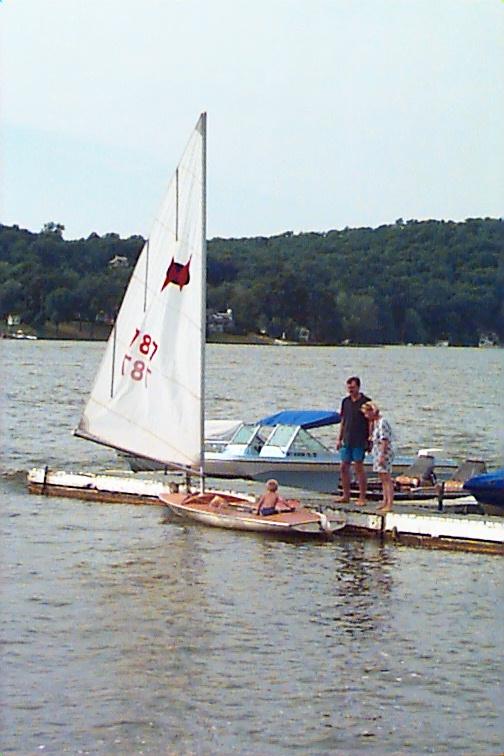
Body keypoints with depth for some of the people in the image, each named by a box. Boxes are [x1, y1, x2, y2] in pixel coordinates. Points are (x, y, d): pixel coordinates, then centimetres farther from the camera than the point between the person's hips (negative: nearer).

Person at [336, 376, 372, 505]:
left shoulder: (366, 401, -5)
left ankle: (362, 497, 3)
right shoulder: (345, 401, 11)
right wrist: (339, 439, 13)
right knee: (344, 467, 6)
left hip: (360, 442, -6)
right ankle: (346, 496, 15)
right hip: (347, 441, 6)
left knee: (359, 468, -4)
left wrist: (369, 440, -11)